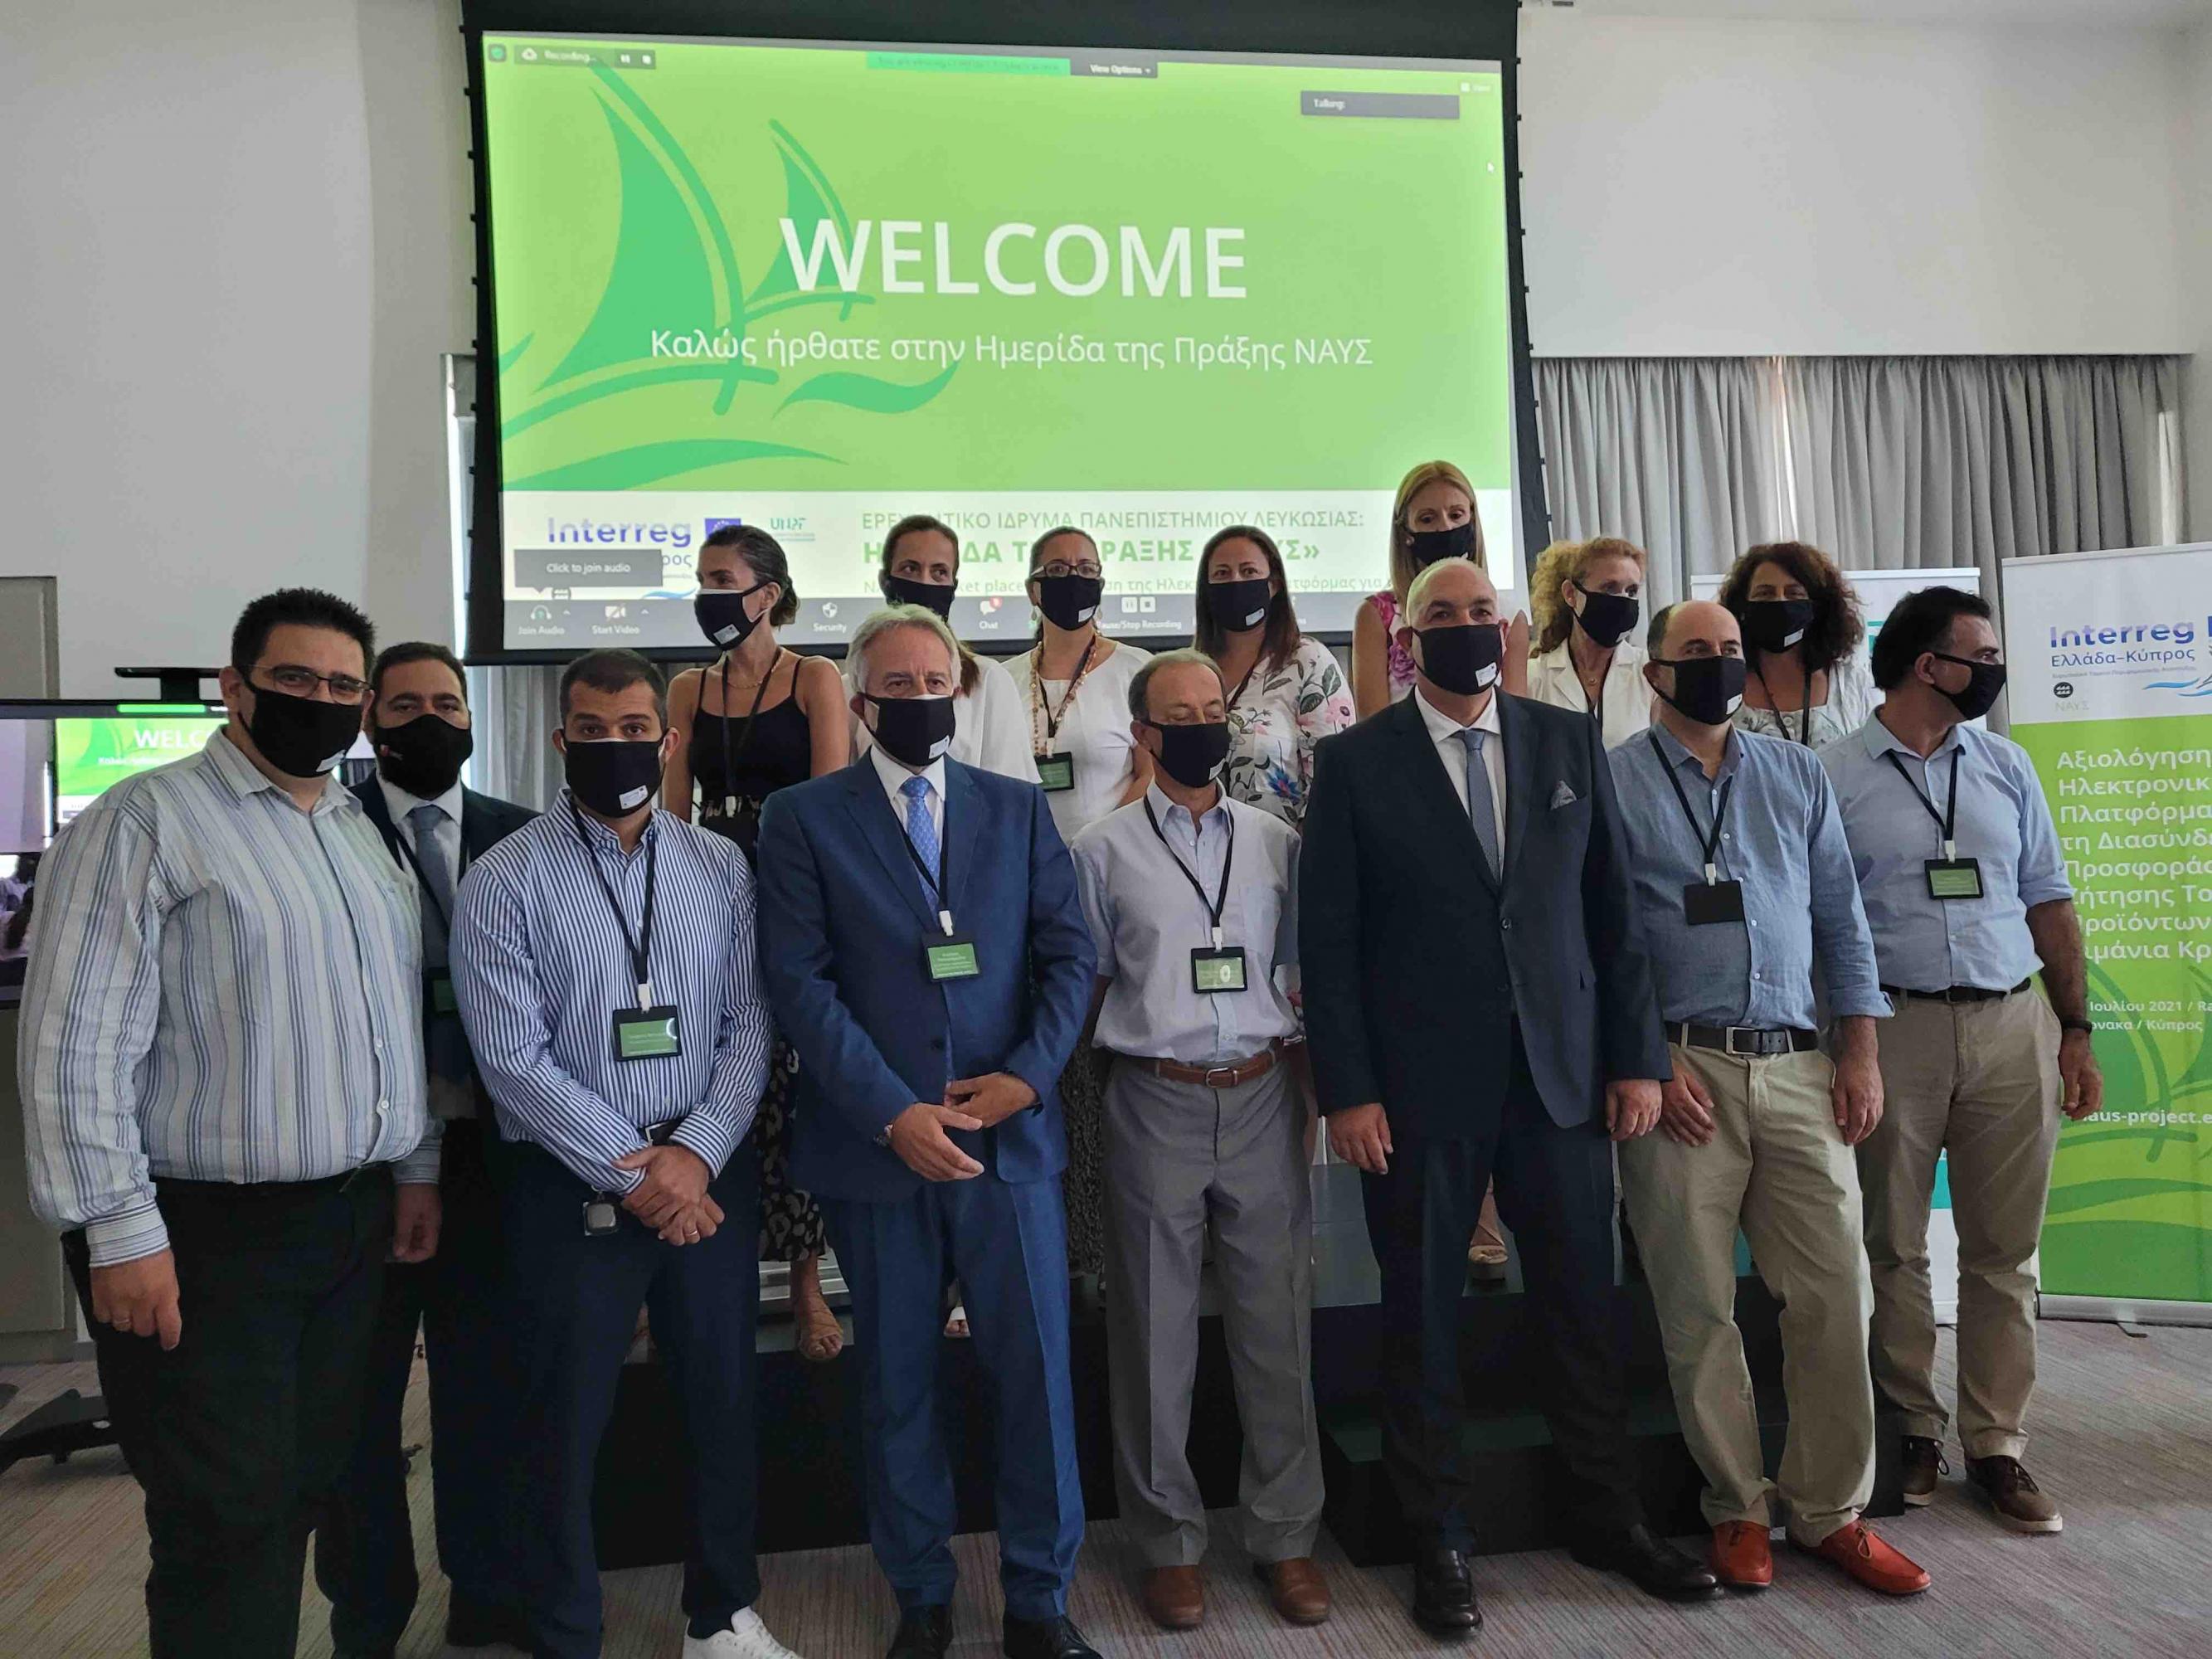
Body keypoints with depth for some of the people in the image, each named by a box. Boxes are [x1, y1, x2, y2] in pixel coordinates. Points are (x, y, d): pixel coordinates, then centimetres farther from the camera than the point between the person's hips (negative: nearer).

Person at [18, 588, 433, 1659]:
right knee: (224, 1522, 3)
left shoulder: (369, 837, 13)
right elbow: (76, 1045, -14)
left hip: (354, 1227, 6)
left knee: (301, 1494, 15)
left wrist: (418, 1170, 13)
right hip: (206, 1239, -6)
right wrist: (121, 1233, -16)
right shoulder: (144, 823, -9)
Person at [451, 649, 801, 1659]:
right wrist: (629, 1170, -14)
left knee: (722, 1403, 15)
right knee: (563, 1426, 10)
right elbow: (513, 1058, -11)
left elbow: (750, 1025, 0)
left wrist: (695, 1153, -13)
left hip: (711, 1176, 3)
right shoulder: (503, 883, -6)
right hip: (569, 1187, -2)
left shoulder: (722, 869, 3)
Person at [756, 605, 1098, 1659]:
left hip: (1009, 1136, 2)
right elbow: (800, 981, -7)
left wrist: (1027, 1074, -10)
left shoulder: (1019, 808, 9)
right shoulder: (802, 818, 1)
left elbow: (1069, 952, 5)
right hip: (875, 1143, -1)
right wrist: (892, 1112, -14)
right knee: (896, 1385, 12)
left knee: (1037, 1373, 5)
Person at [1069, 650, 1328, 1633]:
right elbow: (1084, 987, 6)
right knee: (1156, 1336, 8)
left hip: (1263, 1101, 2)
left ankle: (1283, 1534, 24)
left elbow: (1307, 973, 10)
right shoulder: (1103, 851, 1)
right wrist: (1085, 1106, 3)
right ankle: (1169, 1542, 24)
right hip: (1157, 1107, -1)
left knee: (1276, 1328, 8)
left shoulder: (1277, 843, 7)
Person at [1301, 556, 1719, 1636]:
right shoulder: (1355, 762, -2)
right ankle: (1439, 1540, 25)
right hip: (1418, 1086, -2)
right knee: (1422, 1317, 8)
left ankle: (1608, 1518, 31)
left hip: (1562, 1071, 3)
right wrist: (1347, 1090, -9)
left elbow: (1615, 911, 8)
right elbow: (1326, 939, -4)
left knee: (1582, 1305, 12)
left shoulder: (1569, 742, 7)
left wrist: (1637, 1056, 3)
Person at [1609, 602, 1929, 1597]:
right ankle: (1739, 1509, 21)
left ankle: (1829, 1510, 20)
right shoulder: (1612, 783, 0)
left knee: (1836, 1294, 3)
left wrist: (1861, 1053, 5)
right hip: (1677, 1072, -3)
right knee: (1699, 1309, 4)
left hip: (1799, 1069, 4)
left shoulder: (1796, 775, 13)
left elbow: (1842, 918, 13)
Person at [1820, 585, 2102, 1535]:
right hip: (1894, 1029, -3)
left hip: (2012, 1026, 4)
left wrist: (2076, 1031, 8)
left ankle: (1996, 1445, 20)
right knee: (1895, 1246, 6)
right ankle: (1912, 1431, 22)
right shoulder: (1833, 777, -2)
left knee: (2004, 1251, 8)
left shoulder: (2005, 769, 11)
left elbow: (2049, 903, 14)